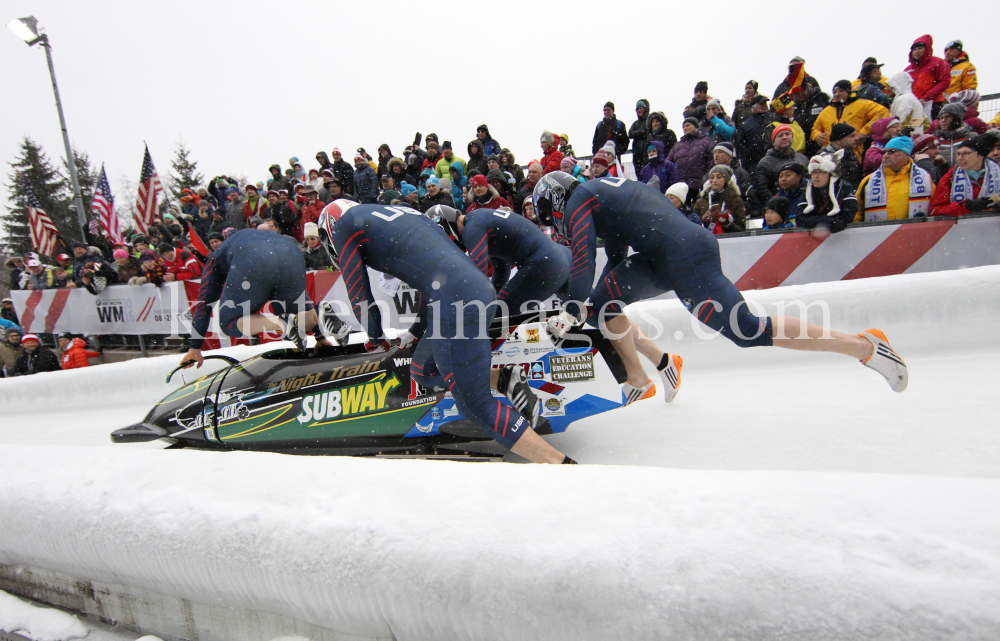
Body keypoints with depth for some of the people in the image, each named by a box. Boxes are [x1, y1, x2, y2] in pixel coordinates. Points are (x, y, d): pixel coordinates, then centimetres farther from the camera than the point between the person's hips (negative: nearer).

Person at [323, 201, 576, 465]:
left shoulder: (343, 221, 11)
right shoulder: (401, 211, 31)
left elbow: (358, 291, 11)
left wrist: (375, 340, 26)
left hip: (455, 300, -9)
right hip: (480, 289, 9)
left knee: (474, 405, -3)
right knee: (421, 372, 22)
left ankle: (560, 463, -5)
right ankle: (505, 380, 9)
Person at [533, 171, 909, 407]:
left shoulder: (577, 201, 2)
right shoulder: (599, 192, 28)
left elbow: (583, 255, -15)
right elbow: (617, 257, 31)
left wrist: (572, 310, -14)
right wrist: (587, 303, 33)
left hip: (683, 257, -10)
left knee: (748, 331, -9)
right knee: (604, 301, 12)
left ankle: (864, 344, 0)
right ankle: (639, 383, 15)